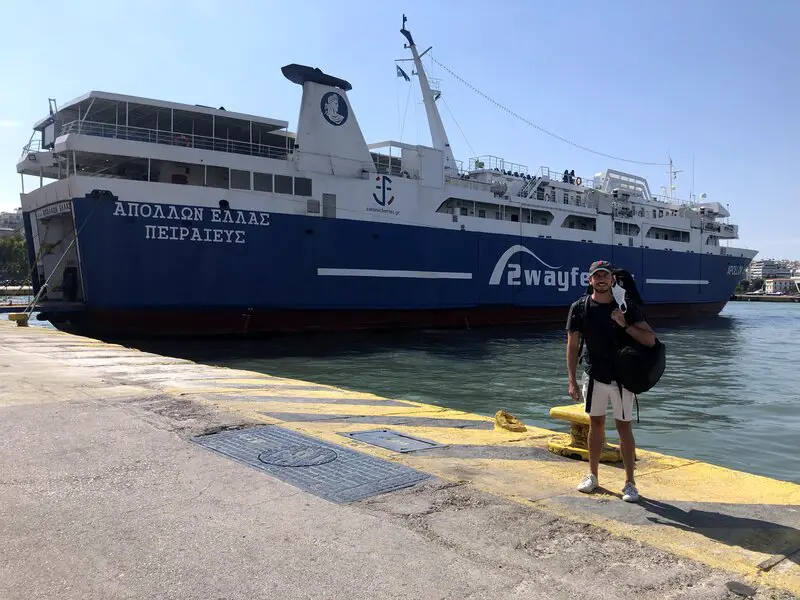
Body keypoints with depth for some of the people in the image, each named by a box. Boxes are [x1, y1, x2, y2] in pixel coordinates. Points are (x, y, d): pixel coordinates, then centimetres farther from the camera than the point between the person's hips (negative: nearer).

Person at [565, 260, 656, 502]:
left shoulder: (627, 306, -6)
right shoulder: (579, 308, -3)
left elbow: (650, 340, -11)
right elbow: (572, 346, -3)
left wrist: (625, 325, -24)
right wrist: (572, 381, -8)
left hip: (621, 377, -2)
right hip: (594, 376, 2)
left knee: (624, 427, 2)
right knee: (596, 424, 13)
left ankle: (630, 483, 12)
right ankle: (592, 476, 26)